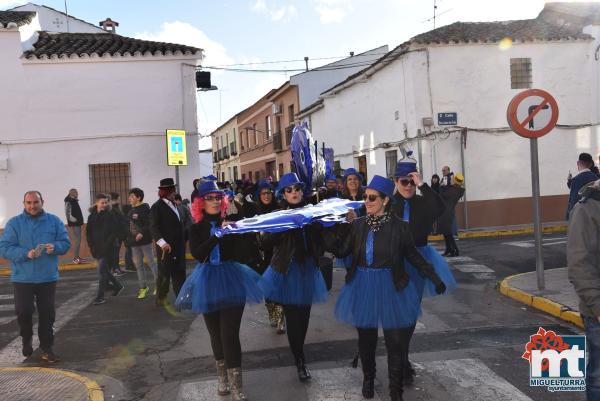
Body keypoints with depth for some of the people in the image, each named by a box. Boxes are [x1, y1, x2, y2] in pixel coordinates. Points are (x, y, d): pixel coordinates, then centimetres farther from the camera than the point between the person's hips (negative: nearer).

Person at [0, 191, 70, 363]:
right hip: (22, 277, -1)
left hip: (48, 277, 2)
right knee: (23, 311, -3)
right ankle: (27, 338, 28)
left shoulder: (54, 221, 3)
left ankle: (47, 348, 18)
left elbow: (66, 243, 4)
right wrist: (25, 254, -23)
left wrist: (55, 247, -19)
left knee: (47, 313, 6)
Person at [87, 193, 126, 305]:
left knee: (102, 271, -8)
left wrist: (108, 244, -16)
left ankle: (100, 296, 0)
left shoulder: (111, 216, -7)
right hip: (96, 249, 6)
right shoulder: (92, 217, 6)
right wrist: (91, 245, 0)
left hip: (107, 249, -6)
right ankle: (118, 286, 36)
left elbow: (115, 232, -12)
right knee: (104, 270, 15)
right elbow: (88, 233, 10)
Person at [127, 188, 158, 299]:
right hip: (134, 241, 8)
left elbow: (149, 223, -18)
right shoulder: (131, 210, 13)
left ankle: (158, 284, 7)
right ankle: (143, 287, 18)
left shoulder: (145, 208, -10)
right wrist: (129, 238, 12)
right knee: (138, 264, 10)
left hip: (145, 240, -7)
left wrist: (142, 233, -27)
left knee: (151, 262, -2)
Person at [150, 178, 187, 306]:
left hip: (178, 246, 7)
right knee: (165, 273, 3)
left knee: (179, 272, 10)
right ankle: (161, 299, 16)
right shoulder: (157, 207, -9)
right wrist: (162, 242, -31)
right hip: (166, 247, -7)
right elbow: (153, 227, -18)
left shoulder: (174, 205, 15)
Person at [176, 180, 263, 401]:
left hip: (231, 279, -2)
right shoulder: (197, 229, 0)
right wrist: (218, 235, -26)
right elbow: (197, 253, -17)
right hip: (209, 281, 2)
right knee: (216, 333, 13)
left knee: (230, 333, -8)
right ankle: (223, 377, 33)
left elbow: (241, 251, -4)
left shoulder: (231, 223, -2)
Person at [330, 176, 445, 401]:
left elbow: (413, 256, 0)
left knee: (395, 341, 4)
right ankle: (368, 379, 36)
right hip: (363, 288, 3)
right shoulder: (358, 225, -2)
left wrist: (434, 278, -1)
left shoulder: (398, 226, -9)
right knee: (366, 338, 15)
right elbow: (341, 251, -3)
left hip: (391, 288, -2)